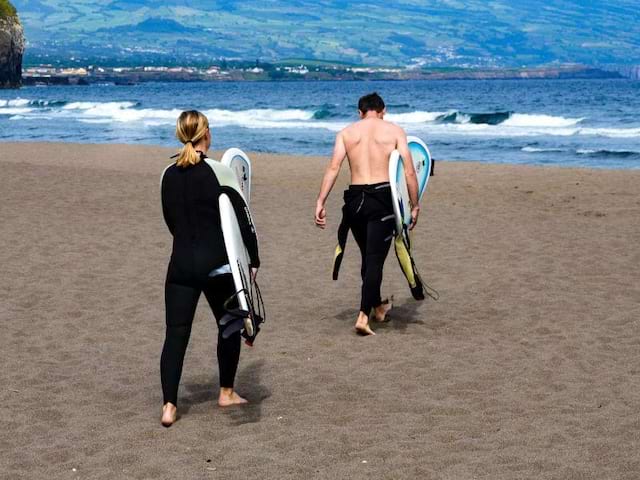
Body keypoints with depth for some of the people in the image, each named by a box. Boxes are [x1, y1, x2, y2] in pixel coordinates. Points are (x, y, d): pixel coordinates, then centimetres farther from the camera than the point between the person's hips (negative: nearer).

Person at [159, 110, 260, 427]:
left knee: (176, 333, 3)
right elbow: (242, 218, -9)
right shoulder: (218, 172, -10)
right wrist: (253, 260, 1)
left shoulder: (169, 175, 4)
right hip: (218, 266, -3)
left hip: (181, 266, 3)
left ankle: (169, 406, -6)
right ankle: (226, 393, 28)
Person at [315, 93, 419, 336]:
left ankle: (378, 307, 37)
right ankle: (363, 316, -12)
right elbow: (409, 172, -2)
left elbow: (333, 167, -2)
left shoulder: (346, 132, 10)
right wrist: (415, 206, 5)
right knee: (375, 258, -1)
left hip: (355, 198, 3)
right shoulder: (394, 131, 5)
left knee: (368, 256, 20)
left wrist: (321, 202, -4)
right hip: (382, 197, -3)